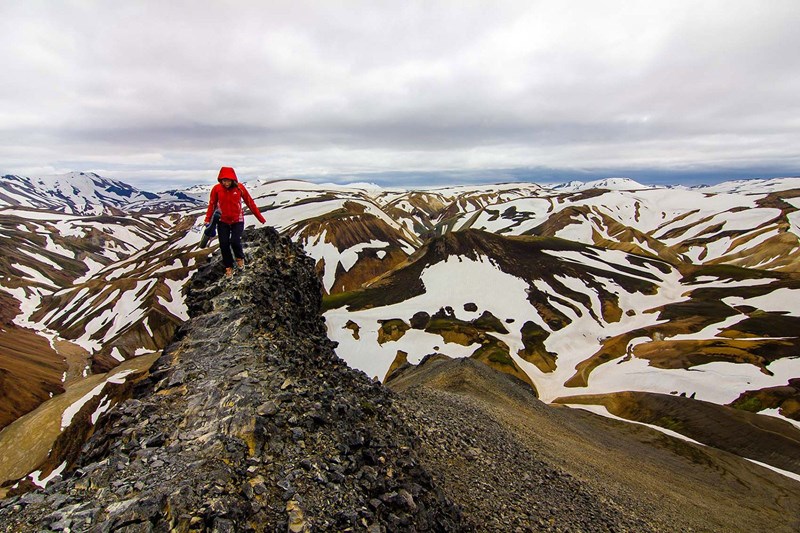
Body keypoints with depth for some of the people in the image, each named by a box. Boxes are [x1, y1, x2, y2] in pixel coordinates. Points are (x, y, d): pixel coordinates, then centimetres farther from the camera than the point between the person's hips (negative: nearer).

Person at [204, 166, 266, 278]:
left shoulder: (240, 188, -13)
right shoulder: (216, 189, -11)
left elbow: (250, 203, -5)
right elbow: (212, 205, 0)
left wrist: (260, 218, -2)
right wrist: (208, 220, -8)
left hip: (237, 220, -1)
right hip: (223, 221, 2)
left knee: (235, 241, -16)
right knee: (224, 244, 1)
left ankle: (240, 258, 18)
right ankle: (228, 267, 22)